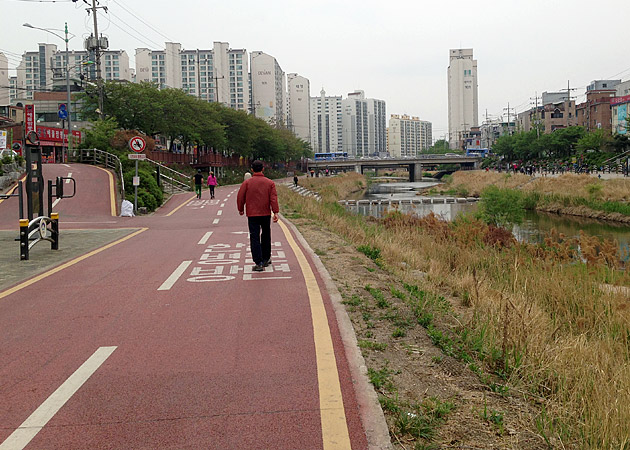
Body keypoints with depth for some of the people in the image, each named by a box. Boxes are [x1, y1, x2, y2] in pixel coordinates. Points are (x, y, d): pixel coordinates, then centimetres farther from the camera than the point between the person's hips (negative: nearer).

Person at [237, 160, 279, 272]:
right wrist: (275, 212, -7)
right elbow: (273, 198, -5)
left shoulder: (247, 183, -3)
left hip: (252, 215, -2)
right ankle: (266, 259, 28)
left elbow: (240, 197, 0)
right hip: (266, 214, 2)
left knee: (255, 238, -3)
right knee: (266, 237, 18)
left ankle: (259, 263, -11)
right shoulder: (270, 183, 1)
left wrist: (241, 209, 15)